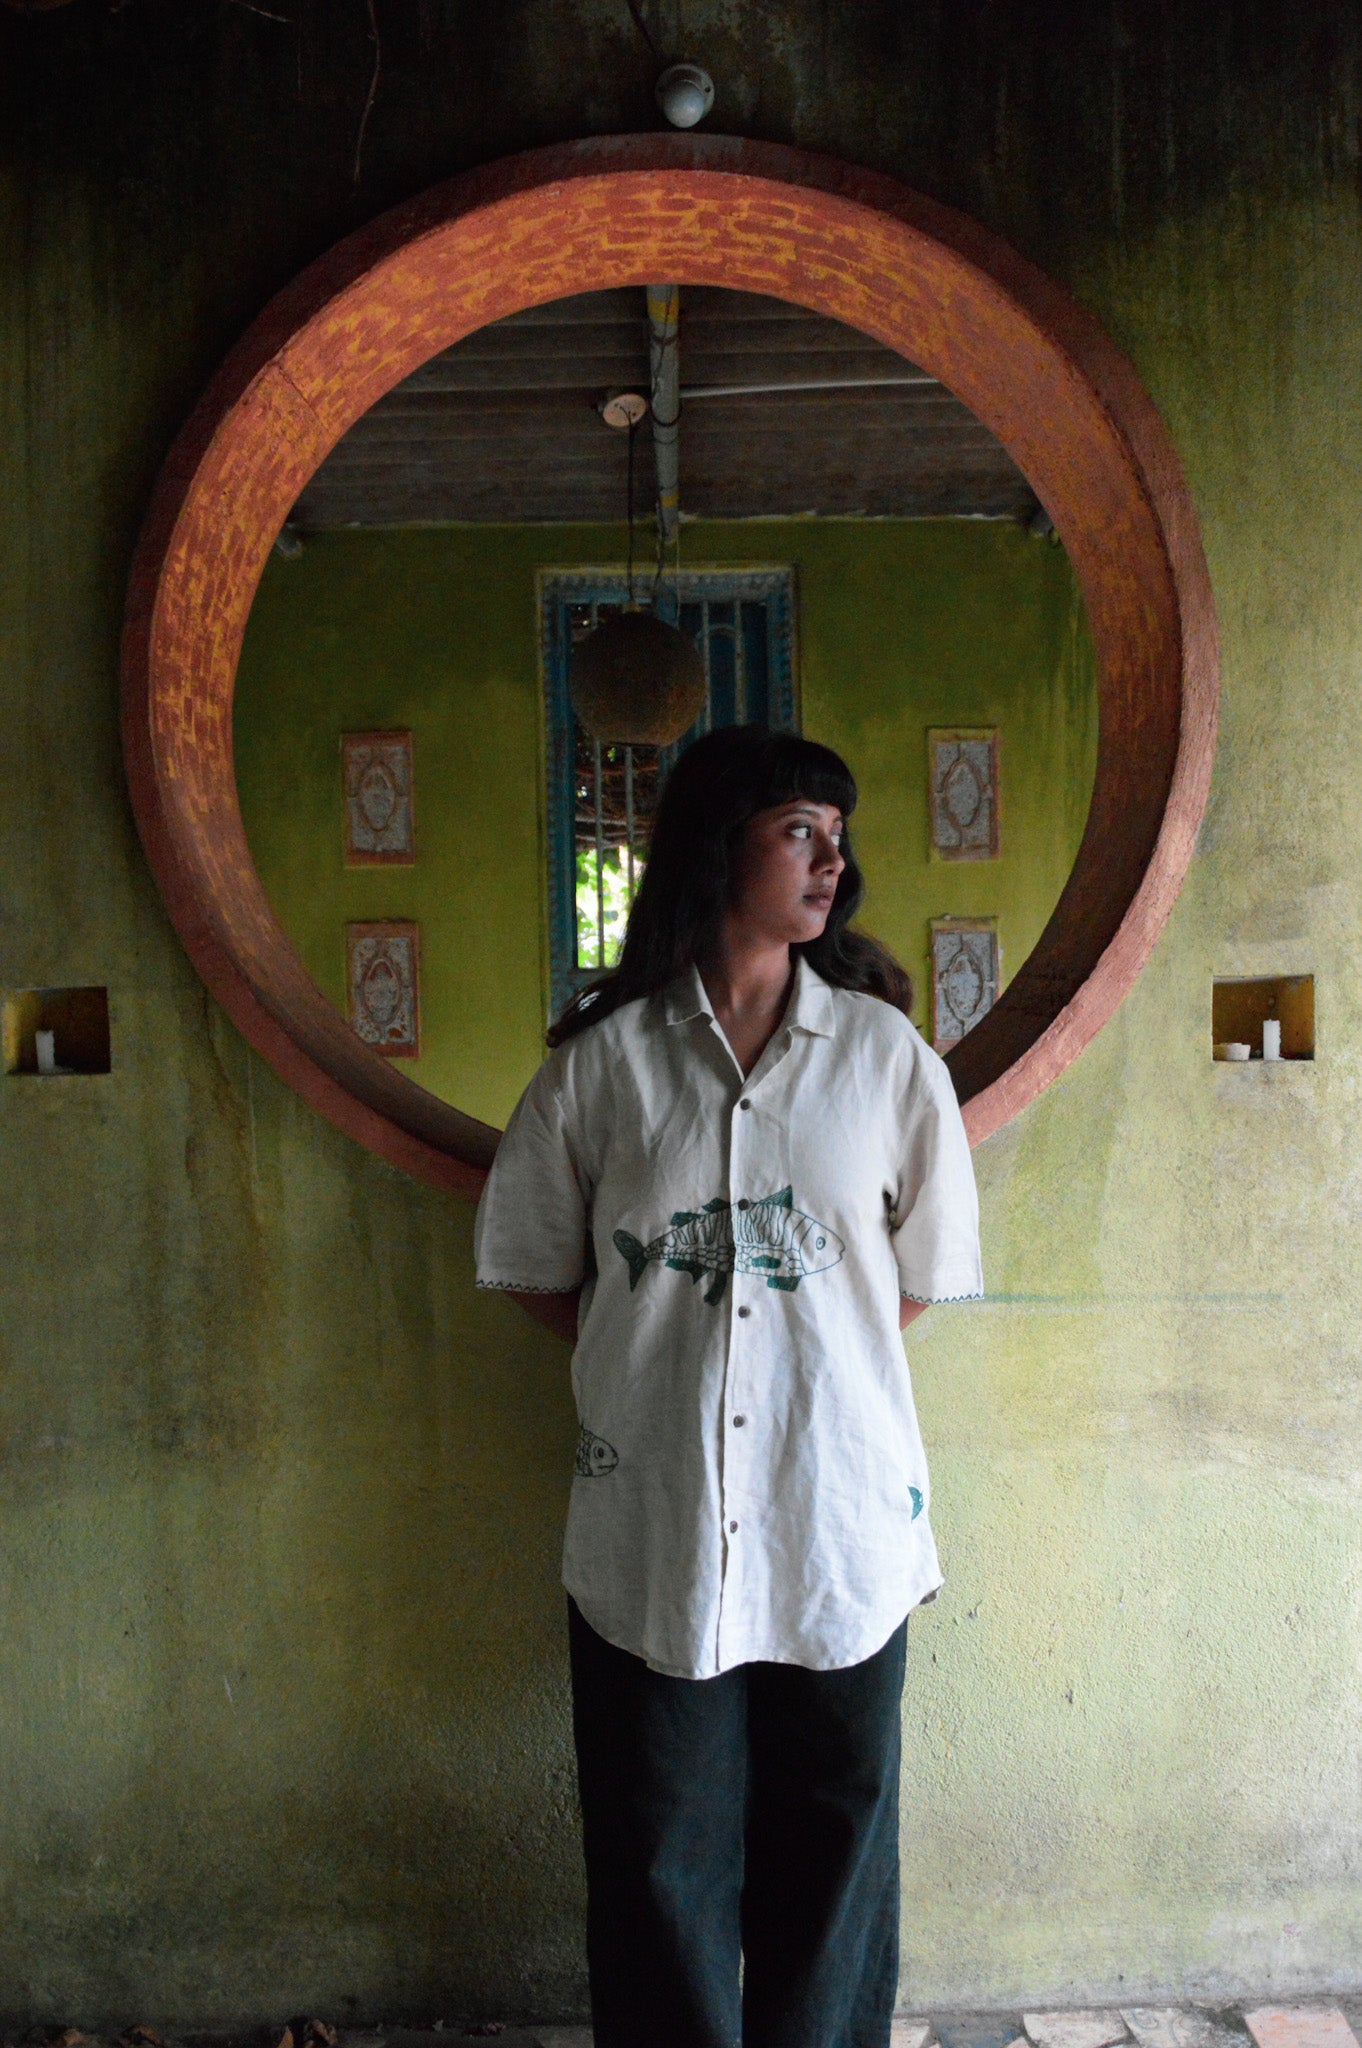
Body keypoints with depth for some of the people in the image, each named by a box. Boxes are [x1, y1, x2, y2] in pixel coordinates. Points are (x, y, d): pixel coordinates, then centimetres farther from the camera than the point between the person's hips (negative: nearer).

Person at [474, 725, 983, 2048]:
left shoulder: (885, 1052, 1)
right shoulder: (602, 1058, -1)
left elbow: (922, 1273, 9)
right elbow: (536, 1267, 8)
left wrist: (816, 1364, 3)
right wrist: (658, 1360, 1)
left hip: (841, 1524, 1)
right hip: (651, 1528, 0)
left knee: (831, 1845, 14)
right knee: (661, 1859, 12)